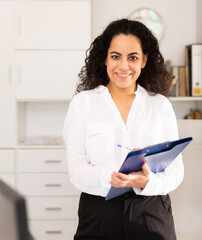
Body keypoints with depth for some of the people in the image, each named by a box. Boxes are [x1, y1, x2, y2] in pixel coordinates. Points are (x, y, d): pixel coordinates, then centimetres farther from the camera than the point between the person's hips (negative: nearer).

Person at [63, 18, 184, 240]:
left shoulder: (161, 105, 6)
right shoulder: (82, 103, 2)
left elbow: (176, 168, 1)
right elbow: (77, 169, -6)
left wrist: (147, 182, -21)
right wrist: (110, 178, -26)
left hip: (152, 215, 2)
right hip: (99, 215, -1)